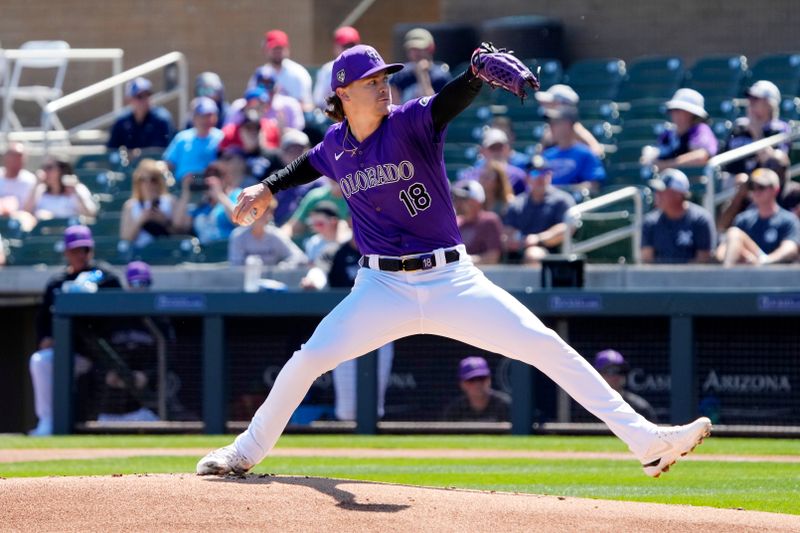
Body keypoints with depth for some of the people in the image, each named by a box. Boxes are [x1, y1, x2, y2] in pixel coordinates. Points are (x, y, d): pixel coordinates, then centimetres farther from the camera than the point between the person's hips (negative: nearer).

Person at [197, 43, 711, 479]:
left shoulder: (409, 123, -8)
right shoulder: (336, 145, 4)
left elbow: (454, 99, -28)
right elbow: (314, 163, 30)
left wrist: (480, 70, -48)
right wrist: (269, 187, 19)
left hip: (452, 279, -3)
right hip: (382, 289, 3)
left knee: (546, 345, -13)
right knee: (307, 360, -7)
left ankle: (646, 440, -16)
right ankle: (247, 452, 15)